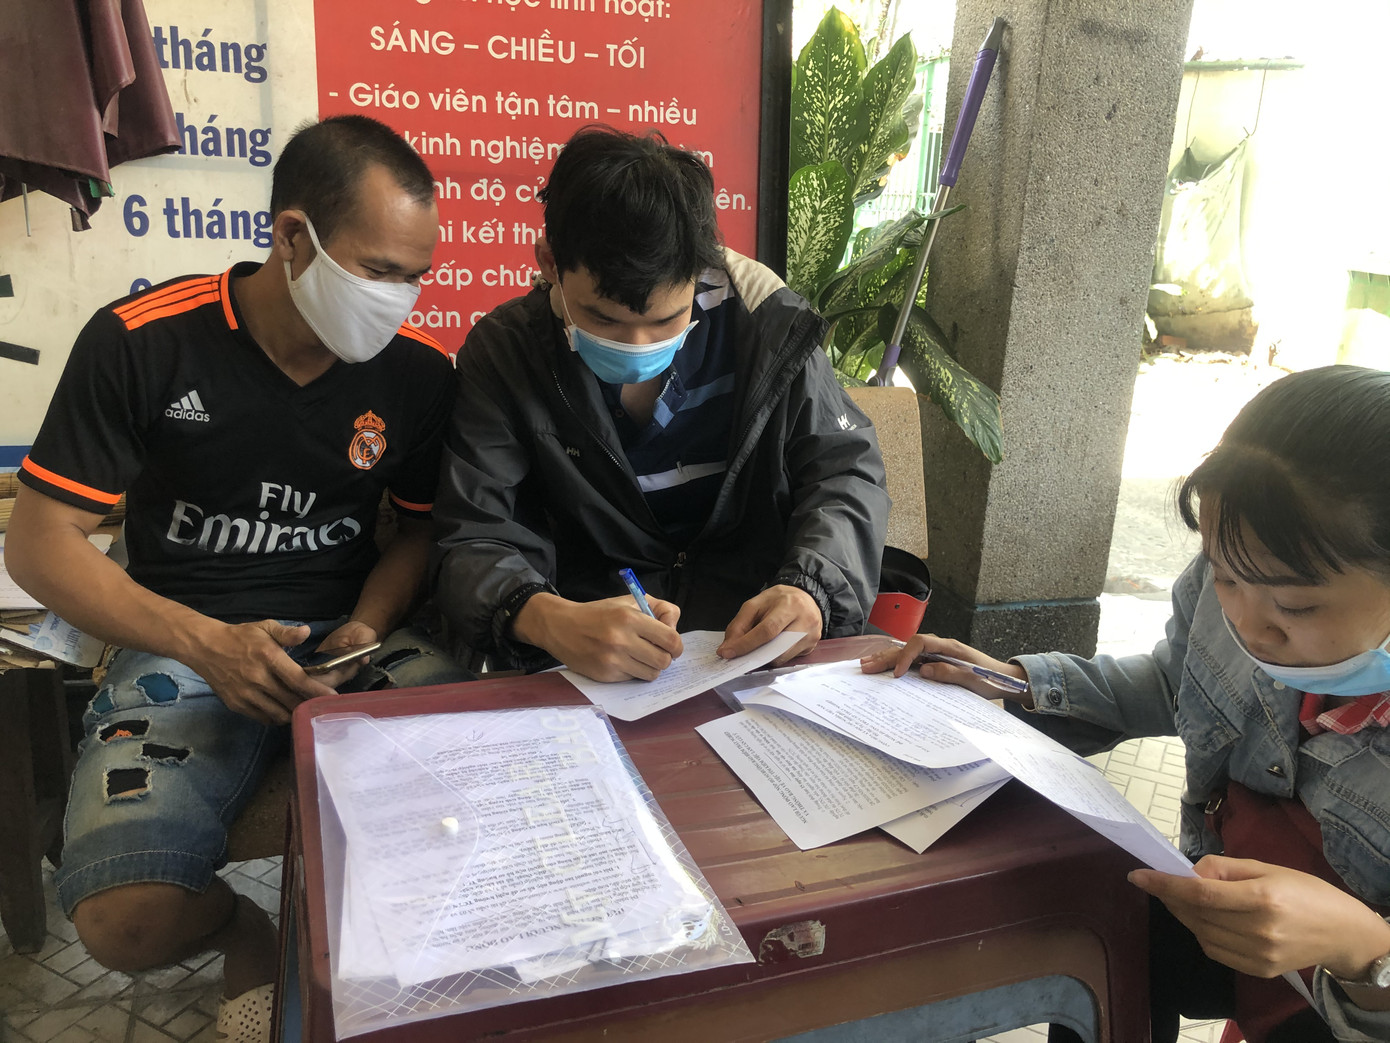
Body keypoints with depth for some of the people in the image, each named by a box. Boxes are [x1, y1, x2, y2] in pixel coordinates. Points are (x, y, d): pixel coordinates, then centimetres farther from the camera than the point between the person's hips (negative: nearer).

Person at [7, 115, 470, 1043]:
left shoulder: (418, 372, -1)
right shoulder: (140, 343, -8)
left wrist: (370, 623, -9)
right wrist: (205, 643, -20)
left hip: (353, 633, 2)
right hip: (185, 643, -2)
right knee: (127, 918, -25)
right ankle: (244, 931, 16)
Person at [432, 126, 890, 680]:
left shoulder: (765, 322, -7)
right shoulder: (503, 351, -8)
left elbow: (845, 469, 0)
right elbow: (475, 541, -11)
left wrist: (810, 588, -22)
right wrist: (549, 620, -36)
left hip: (760, 635, 1)